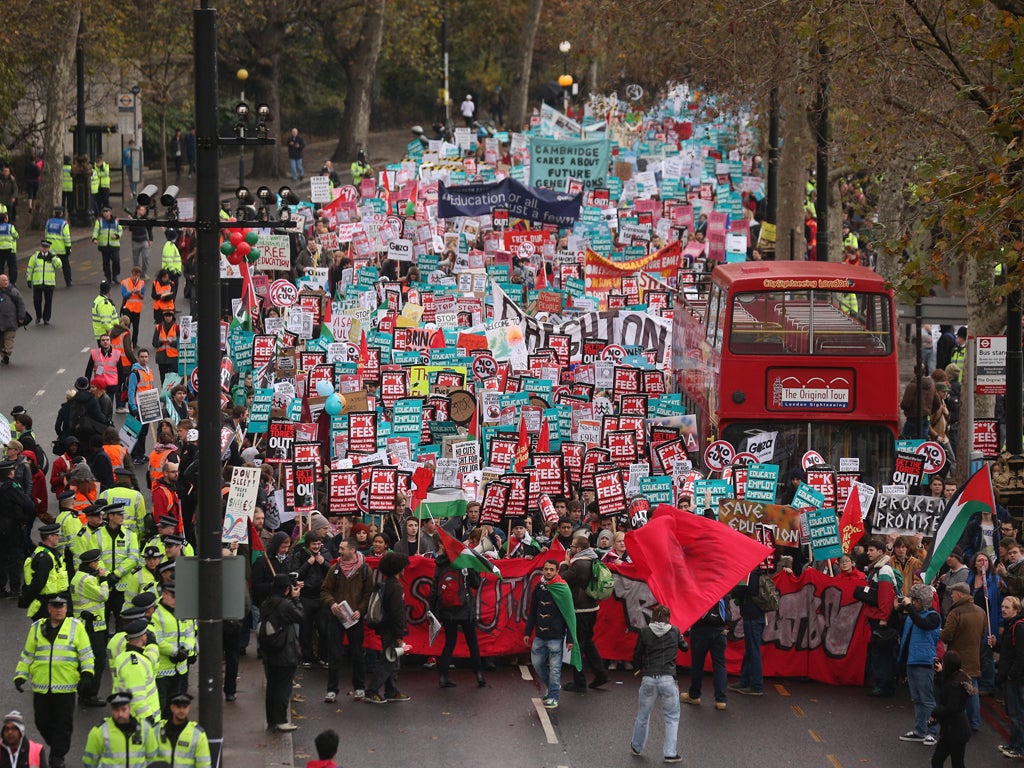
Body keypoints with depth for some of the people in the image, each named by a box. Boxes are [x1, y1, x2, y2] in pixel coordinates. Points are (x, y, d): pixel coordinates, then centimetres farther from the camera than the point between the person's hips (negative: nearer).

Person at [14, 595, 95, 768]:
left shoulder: (76, 627, 4)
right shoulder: (37, 628, 10)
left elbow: (86, 653, 5)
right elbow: (27, 655, 15)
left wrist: (87, 672, -8)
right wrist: (20, 675, 8)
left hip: (65, 686, -2)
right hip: (41, 686, 2)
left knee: (63, 722, 0)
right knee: (42, 721, 6)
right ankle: (55, 745, 29)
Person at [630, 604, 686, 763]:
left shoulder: (645, 632, 2)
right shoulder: (674, 632, 3)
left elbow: (636, 657, 7)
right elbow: (684, 647, 22)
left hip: (648, 678, 1)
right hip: (668, 679, -1)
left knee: (643, 715, 17)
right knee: (672, 717, 10)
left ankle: (637, 747, 32)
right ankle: (670, 753, 6)